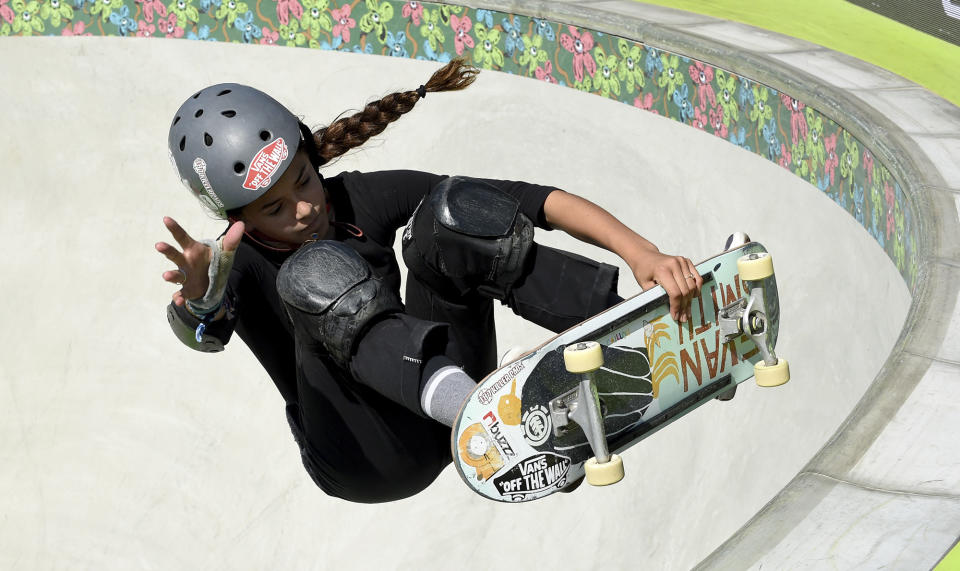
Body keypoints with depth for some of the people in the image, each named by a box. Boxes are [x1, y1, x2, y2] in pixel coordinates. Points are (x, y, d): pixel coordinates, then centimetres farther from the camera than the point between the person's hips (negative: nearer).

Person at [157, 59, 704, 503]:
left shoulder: (359, 199, -3)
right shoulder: (239, 265, -9)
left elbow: (527, 200, -11)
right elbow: (206, 330, -34)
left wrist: (642, 253, -23)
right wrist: (198, 296, -59)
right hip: (369, 466, -3)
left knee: (452, 209, -20)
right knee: (316, 274, -30)